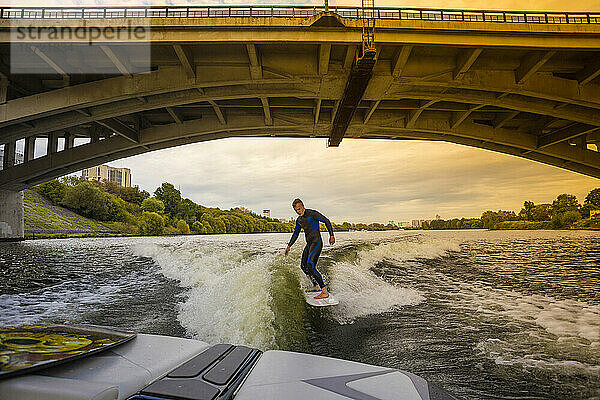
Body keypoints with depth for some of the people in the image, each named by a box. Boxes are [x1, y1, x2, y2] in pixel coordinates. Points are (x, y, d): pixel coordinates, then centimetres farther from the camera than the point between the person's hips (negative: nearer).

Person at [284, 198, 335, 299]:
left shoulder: (312, 214, -10)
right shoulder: (299, 220, 14)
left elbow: (326, 221, -8)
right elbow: (295, 234, 25)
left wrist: (331, 235, -15)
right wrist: (289, 246, 21)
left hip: (316, 243, -9)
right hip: (309, 244, 9)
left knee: (310, 266, -22)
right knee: (303, 265, 17)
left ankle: (325, 292, -23)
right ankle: (316, 286, 33)